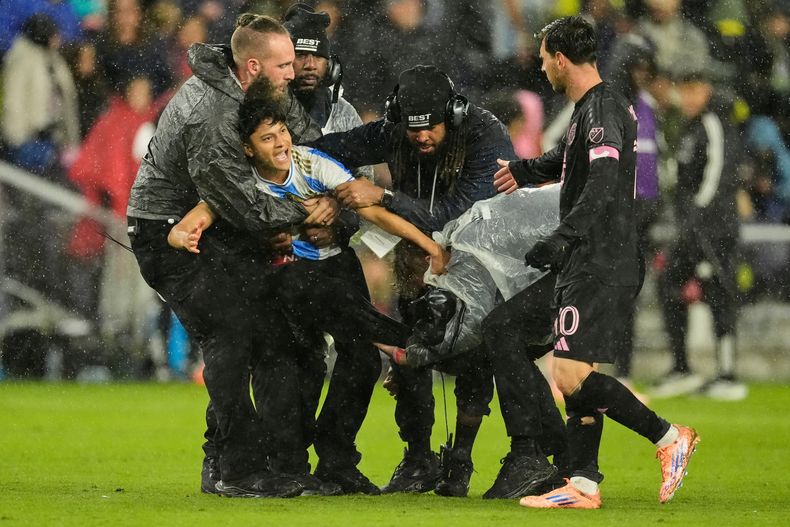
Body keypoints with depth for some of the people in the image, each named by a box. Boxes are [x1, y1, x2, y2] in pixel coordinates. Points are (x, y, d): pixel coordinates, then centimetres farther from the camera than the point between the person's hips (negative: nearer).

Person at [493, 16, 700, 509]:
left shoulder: (602, 110, -16)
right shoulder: (591, 108, 16)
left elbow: (603, 187, -29)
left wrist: (561, 238, -34)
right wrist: (528, 169, 48)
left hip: (603, 265, -10)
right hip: (590, 263, 10)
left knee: (571, 375, -15)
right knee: (576, 376, 10)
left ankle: (668, 436, -6)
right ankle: (584, 485, 11)